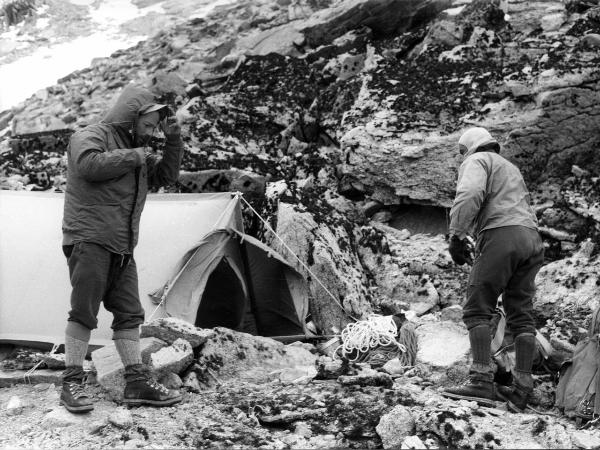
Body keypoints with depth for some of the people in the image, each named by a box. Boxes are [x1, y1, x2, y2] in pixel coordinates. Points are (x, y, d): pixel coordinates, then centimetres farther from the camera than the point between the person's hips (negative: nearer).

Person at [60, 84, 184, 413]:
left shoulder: (136, 149, 21)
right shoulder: (91, 136, -4)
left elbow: (166, 176, 19)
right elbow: (89, 164, -25)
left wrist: (173, 140, 7)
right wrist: (133, 157, -16)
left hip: (122, 248, 8)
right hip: (89, 240, -8)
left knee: (129, 314, 5)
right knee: (84, 311, -10)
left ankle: (137, 384, 7)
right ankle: (71, 385, -4)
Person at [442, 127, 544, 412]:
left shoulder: (477, 161, 8)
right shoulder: (511, 168, 34)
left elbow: (470, 195, -13)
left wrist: (456, 236, -13)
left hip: (500, 234, -8)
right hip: (531, 238, 8)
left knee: (477, 310, -8)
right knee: (521, 315, 4)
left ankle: (481, 381, -20)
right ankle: (521, 388, -2)